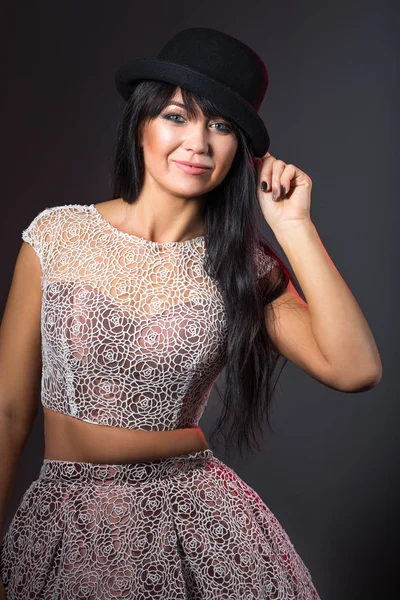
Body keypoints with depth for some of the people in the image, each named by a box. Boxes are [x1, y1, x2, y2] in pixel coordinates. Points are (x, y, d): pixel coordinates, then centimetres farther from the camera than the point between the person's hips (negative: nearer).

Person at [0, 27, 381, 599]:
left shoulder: (245, 262, -4)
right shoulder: (58, 235, -7)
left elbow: (355, 369, -17)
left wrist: (293, 227, -17)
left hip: (196, 521, 1)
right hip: (64, 521, 0)